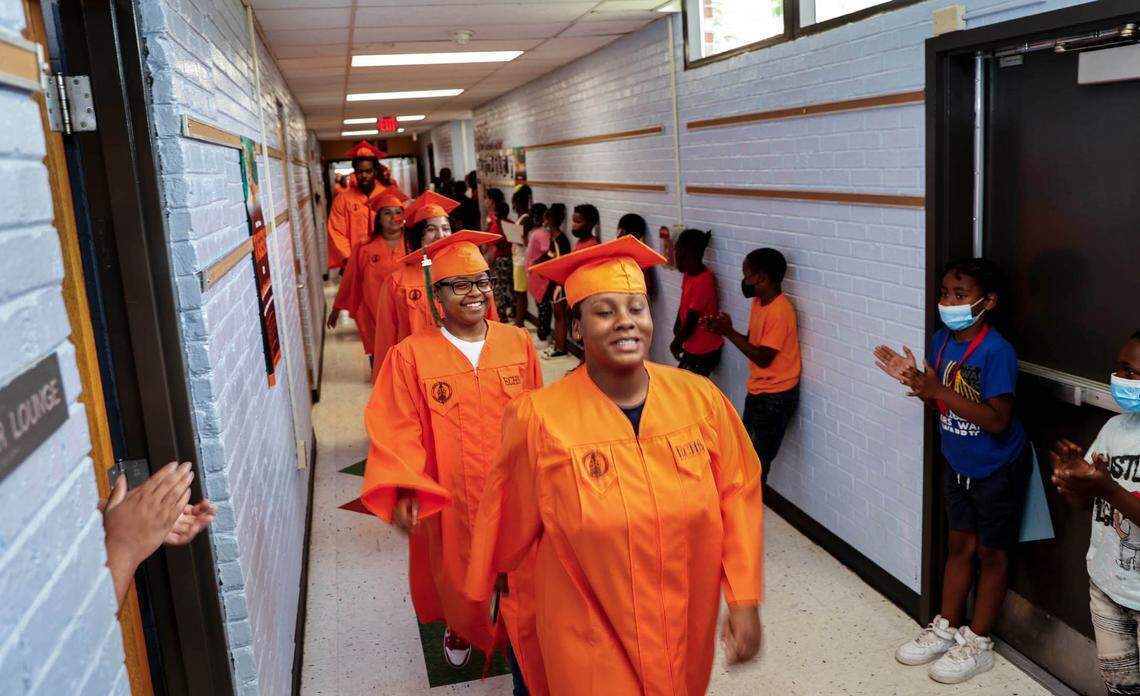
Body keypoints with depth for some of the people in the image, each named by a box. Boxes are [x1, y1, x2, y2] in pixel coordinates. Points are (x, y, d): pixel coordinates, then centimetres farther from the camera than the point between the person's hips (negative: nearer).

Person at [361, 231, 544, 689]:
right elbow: (396, 430, -11)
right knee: (458, 575, 19)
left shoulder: (518, 343, -2)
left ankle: (527, 659, 36)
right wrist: (403, 490, -22)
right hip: (450, 497, -1)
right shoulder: (411, 355, -10)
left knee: (523, 583, 7)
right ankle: (461, 628, 52)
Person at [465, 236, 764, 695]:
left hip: (686, 628, 4)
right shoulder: (539, 417, -19)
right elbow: (513, 525, -5)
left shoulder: (700, 398, -12)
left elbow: (737, 496, -3)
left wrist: (744, 601, -6)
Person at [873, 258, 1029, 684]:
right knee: (960, 546, 19)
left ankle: (977, 644, 24)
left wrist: (938, 389, -35)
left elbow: (996, 420, -30)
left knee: (990, 553, 10)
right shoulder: (941, 340, -5)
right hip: (957, 464, 7)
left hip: (996, 469, -6)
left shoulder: (996, 352, -27)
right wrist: (915, 380, -13)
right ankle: (946, 629, 33)